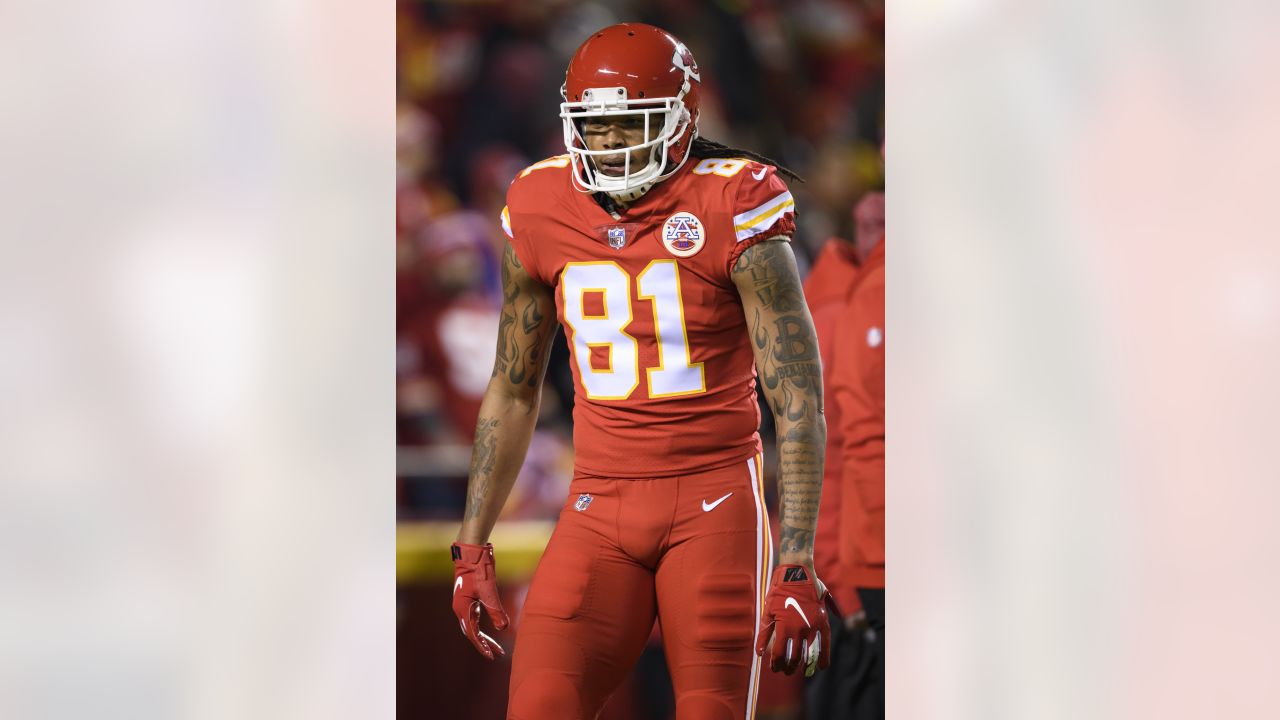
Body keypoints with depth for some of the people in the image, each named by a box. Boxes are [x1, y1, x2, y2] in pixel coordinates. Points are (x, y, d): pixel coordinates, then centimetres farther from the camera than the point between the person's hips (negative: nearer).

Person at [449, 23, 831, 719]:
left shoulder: (731, 212, -9)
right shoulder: (544, 214, 3)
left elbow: (799, 401, -10)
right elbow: (512, 390, 16)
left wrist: (796, 568, -17)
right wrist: (472, 547, 13)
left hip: (714, 504, -3)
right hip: (598, 510, 3)